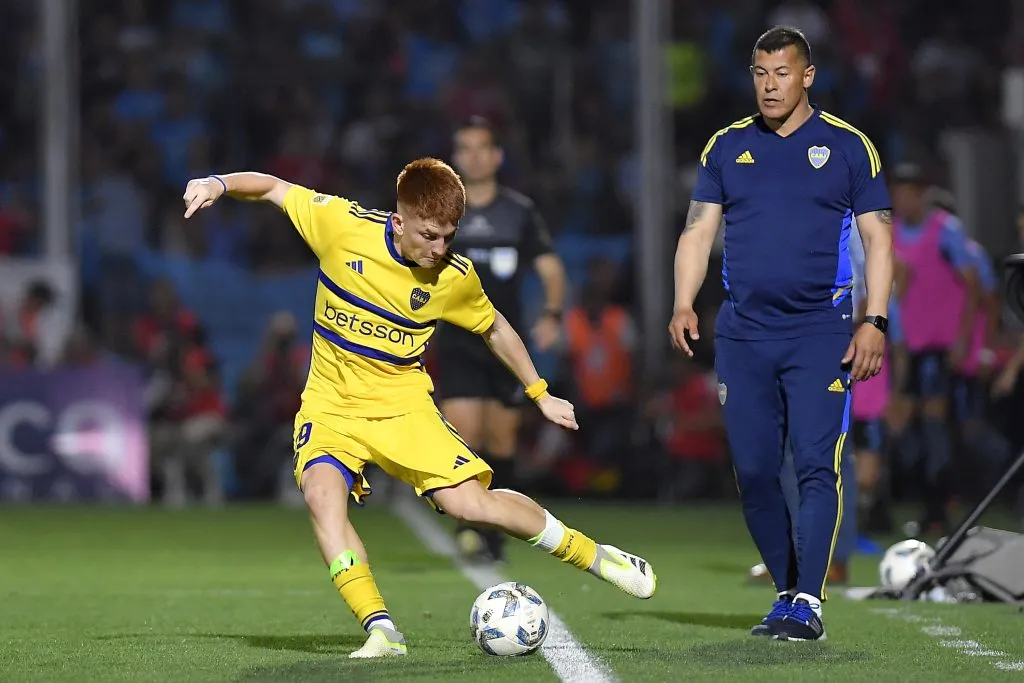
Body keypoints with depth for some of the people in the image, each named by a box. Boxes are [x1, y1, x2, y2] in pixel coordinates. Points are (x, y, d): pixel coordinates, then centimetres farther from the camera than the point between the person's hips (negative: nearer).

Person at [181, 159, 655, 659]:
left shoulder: (454, 277, -8)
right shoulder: (343, 225, -14)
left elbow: (494, 328, 12)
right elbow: (272, 188, -2)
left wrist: (541, 395, 17)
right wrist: (219, 184, -20)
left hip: (403, 406, 0)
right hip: (331, 406, 0)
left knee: (470, 503, -15)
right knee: (321, 491, -30)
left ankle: (593, 556, 8)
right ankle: (380, 631, -30)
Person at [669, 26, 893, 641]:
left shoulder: (847, 146, 3)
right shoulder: (727, 147, 10)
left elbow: (878, 239, 2)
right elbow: (699, 231, 11)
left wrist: (875, 321, -8)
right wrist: (684, 305, -4)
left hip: (821, 331, -3)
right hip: (743, 334, 3)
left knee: (816, 464, -12)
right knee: (753, 471, 3)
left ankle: (807, 604, -12)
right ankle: (788, 592, 16)